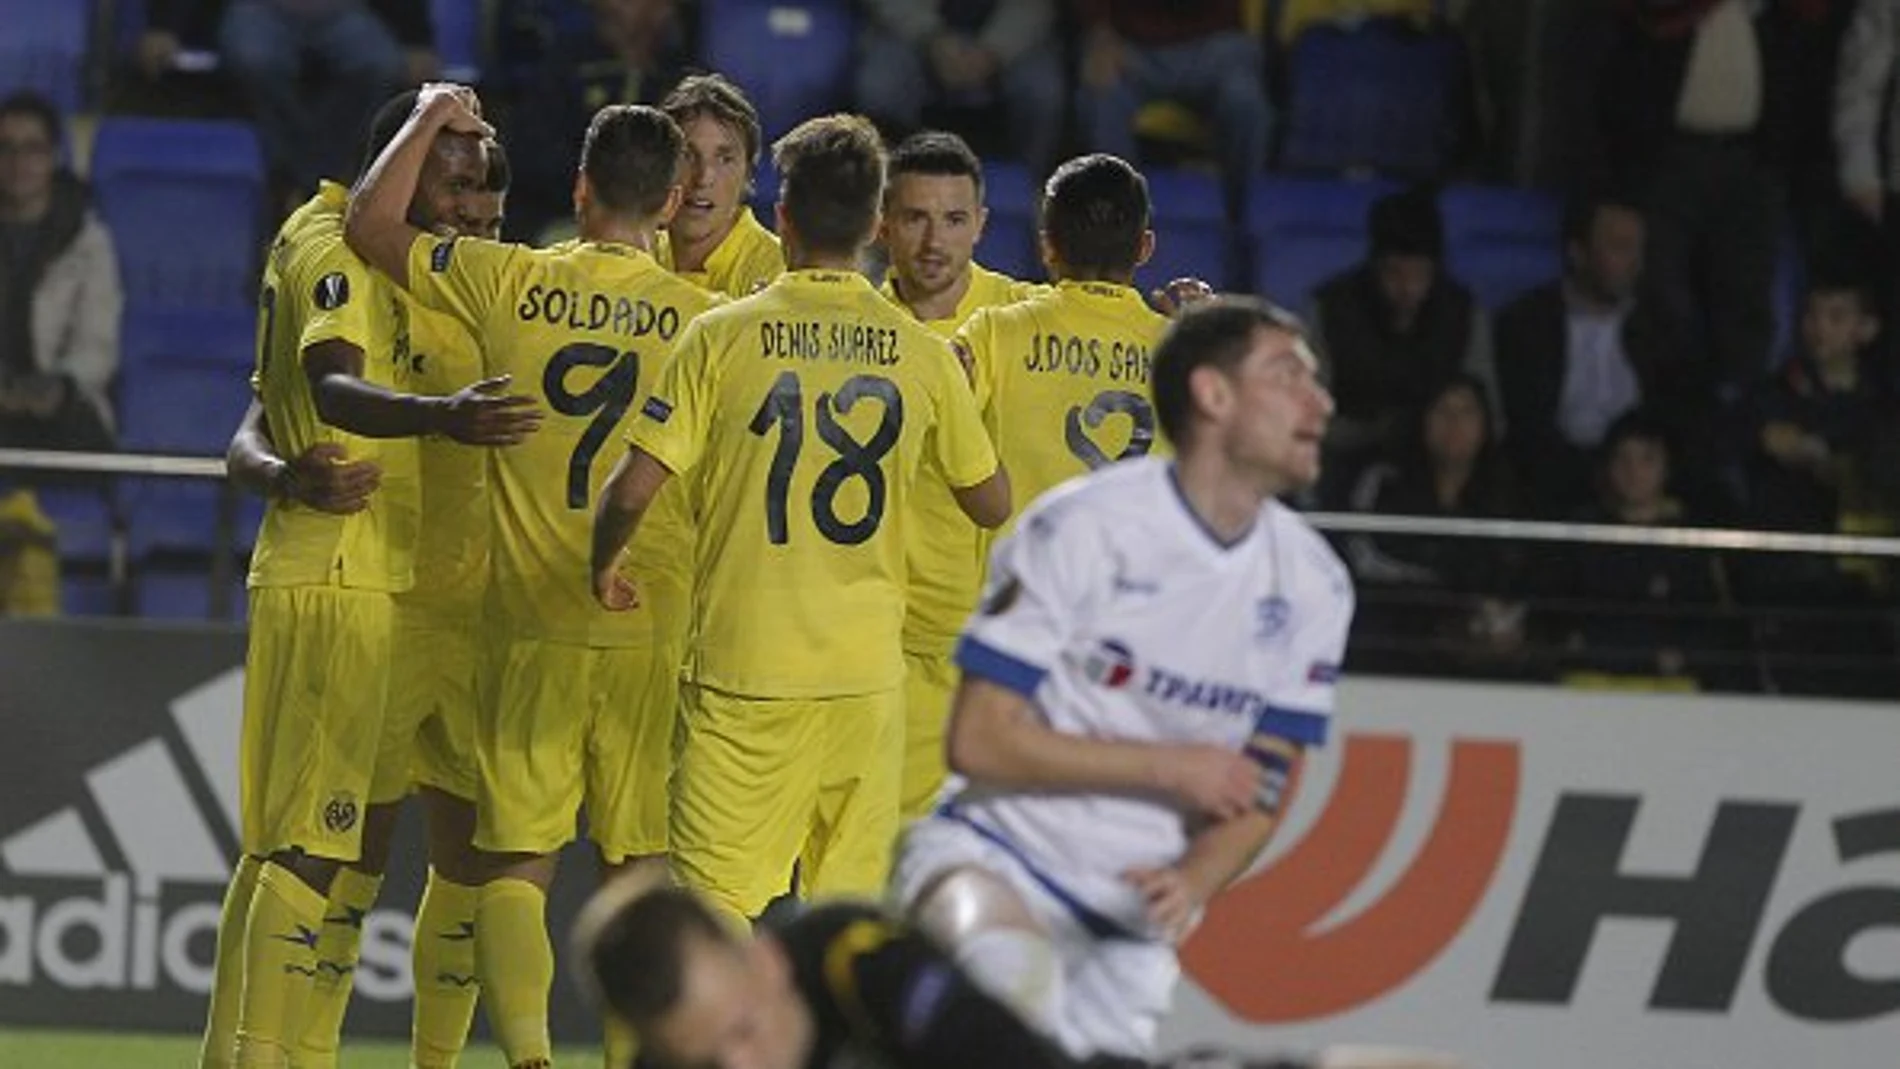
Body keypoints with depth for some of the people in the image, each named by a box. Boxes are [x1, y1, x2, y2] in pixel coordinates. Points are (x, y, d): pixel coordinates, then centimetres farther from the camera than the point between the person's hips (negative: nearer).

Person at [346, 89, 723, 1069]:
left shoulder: (512, 284, -2)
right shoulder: (704, 318, -1)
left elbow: (370, 223, 9)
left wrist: (429, 120, 21)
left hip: (539, 632, -1)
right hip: (659, 630, 1)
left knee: (513, 867, 3)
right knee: (645, 870, 9)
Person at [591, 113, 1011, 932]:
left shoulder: (722, 337, -5)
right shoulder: (921, 354, 2)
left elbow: (633, 489, -8)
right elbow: (991, 504, 13)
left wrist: (603, 567, 13)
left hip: (744, 671, -3)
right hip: (868, 673, 3)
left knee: (714, 907, 0)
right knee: (851, 916, 10)